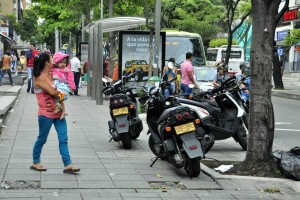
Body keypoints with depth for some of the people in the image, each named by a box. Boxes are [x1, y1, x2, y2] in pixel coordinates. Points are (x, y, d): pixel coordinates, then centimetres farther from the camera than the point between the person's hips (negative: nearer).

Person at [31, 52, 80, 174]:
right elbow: (52, 92, -21)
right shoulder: (40, 78, -15)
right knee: (41, 140, 8)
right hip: (46, 114, -8)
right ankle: (35, 162, 25)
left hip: (58, 112, 8)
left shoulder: (51, 75, 11)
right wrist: (61, 91, -3)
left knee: (63, 139, 1)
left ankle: (67, 165, 1)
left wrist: (58, 92, -5)